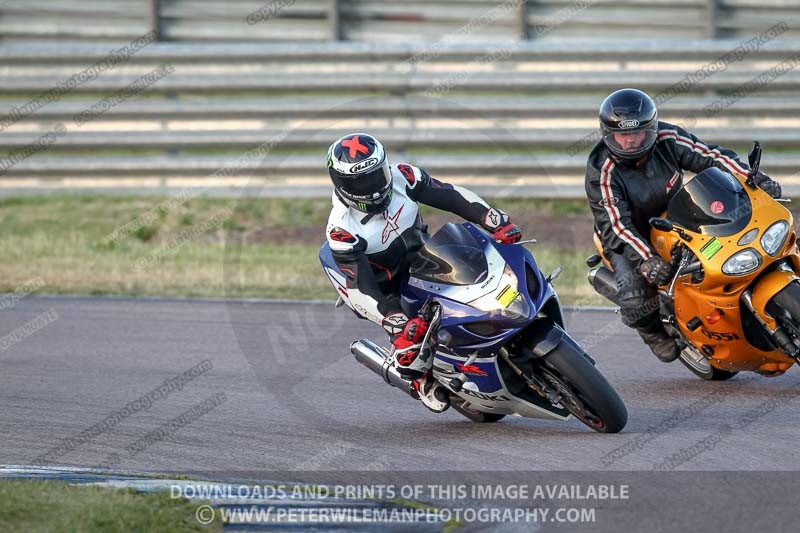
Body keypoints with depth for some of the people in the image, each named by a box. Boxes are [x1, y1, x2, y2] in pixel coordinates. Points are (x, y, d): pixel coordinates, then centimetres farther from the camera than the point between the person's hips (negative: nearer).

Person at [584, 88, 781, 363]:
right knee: (635, 305, -25)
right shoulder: (602, 173, -27)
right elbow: (615, 225, -32)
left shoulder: (668, 139, -17)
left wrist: (757, 179, -25)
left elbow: (712, 157, -12)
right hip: (627, 239, -4)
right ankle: (653, 331, 12)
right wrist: (647, 260, -46)